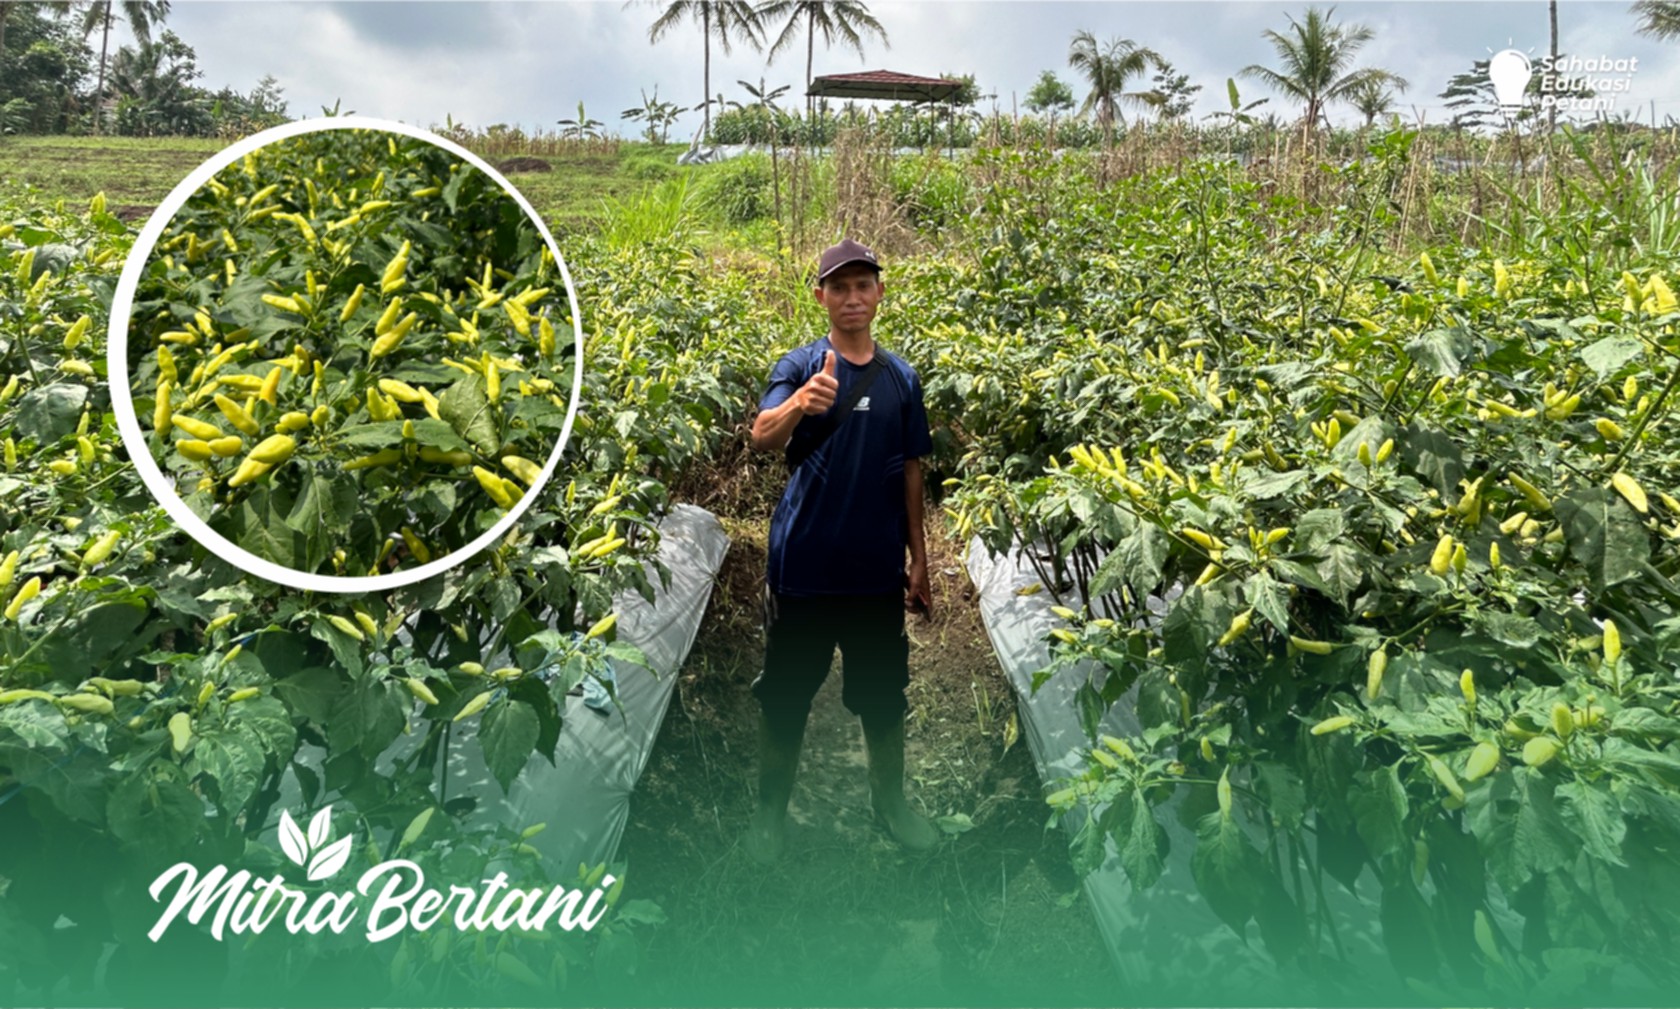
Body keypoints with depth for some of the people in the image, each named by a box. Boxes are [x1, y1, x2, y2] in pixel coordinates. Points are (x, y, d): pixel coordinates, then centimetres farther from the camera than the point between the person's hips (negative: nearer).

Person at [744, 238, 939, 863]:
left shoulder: (902, 378, 6)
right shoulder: (801, 366, -5)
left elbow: (911, 471, 11)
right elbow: (761, 438, -21)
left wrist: (919, 559, 10)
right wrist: (800, 403, -43)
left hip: (877, 566, 3)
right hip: (803, 564, -3)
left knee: (884, 689, 15)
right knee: (785, 691, 9)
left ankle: (890, 800, 35)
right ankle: (770, 810, 27)